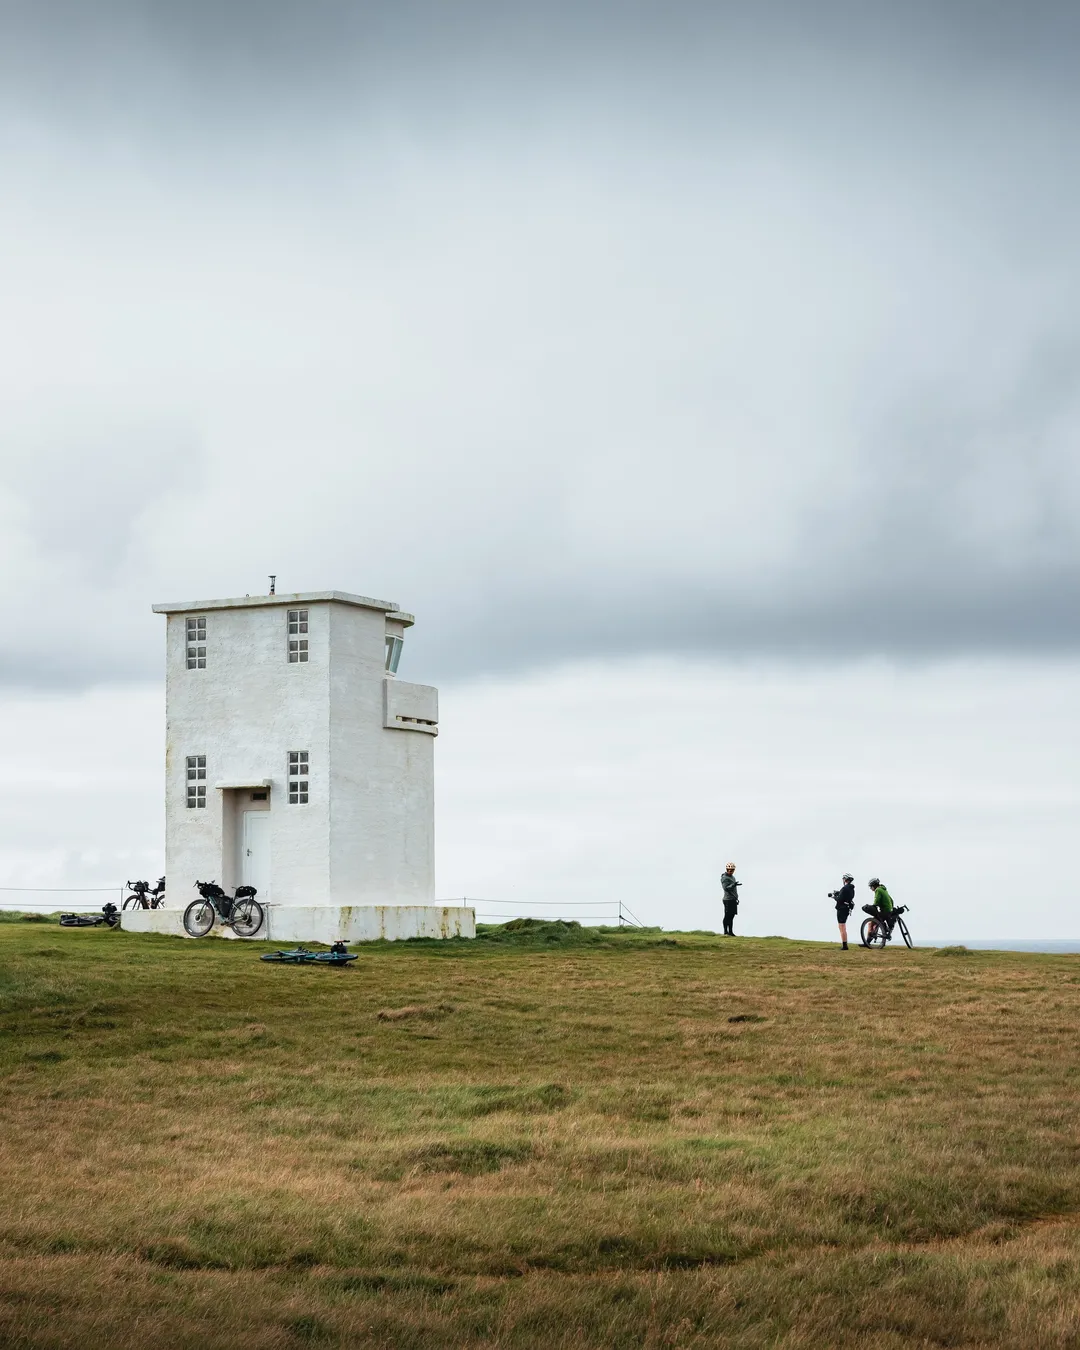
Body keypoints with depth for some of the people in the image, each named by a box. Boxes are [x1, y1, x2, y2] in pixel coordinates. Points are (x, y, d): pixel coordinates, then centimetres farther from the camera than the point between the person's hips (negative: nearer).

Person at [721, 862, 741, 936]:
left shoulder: (732, 877, 19)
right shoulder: (724, 878, -11)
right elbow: (726, 888, -25)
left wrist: (736, 898, 27)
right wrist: (733, 885, -40)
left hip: (733, 899, 9)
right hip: (728, 900, -9)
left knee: (732, 916, 11)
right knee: (727, 916, -7)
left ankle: (731, 932, 15)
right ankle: (726, 932, -5)